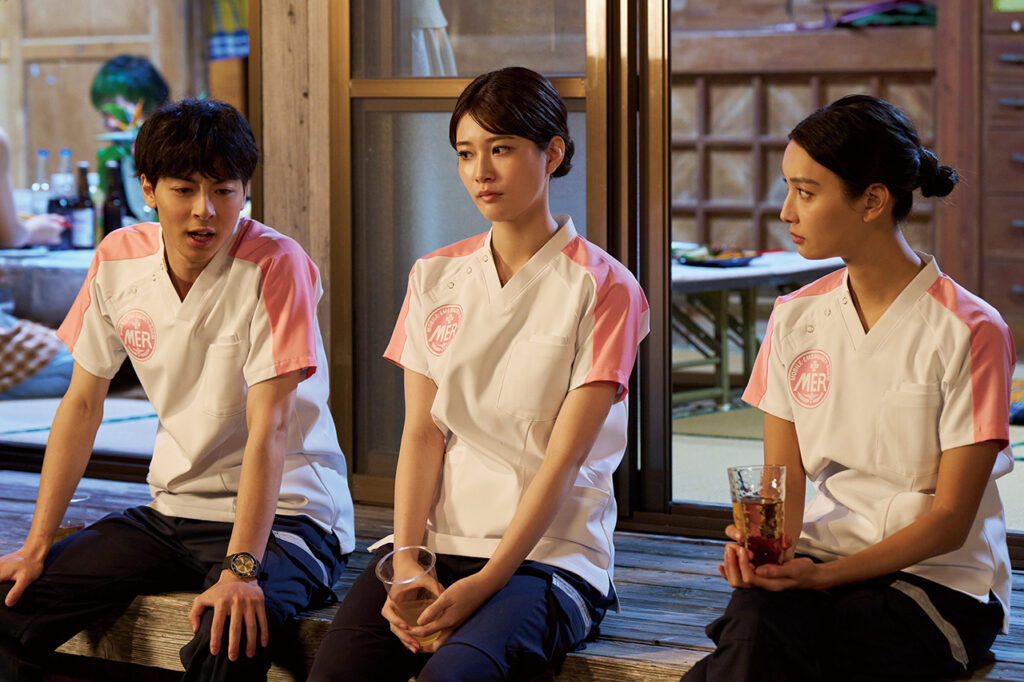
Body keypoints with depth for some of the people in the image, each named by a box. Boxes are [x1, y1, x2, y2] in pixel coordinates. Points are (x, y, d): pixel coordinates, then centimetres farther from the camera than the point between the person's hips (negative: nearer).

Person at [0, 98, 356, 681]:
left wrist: (240, 568, -31)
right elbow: (83, 404, 6)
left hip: (283, 511, -6)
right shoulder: (118, 260, 0)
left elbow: (267, 427, -22)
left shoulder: (276, 266, -16)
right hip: (172, 510, 6)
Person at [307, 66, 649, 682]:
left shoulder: (602, 288, -1)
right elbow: (422, 433, 7)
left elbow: (563, 459, -8)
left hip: (547, 555, -4)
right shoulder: (435, 278, 14)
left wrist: (482, 585, -17)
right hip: (433, 538, 4)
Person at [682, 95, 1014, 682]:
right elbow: (784, 481, 7)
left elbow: (950, 520, -9)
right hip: (821, 556, 3)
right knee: (753, 629, -32)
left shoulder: (968, 331, -8)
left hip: (941, 577, -3)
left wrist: (824, 574, -20)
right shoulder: (795, 319, 9)